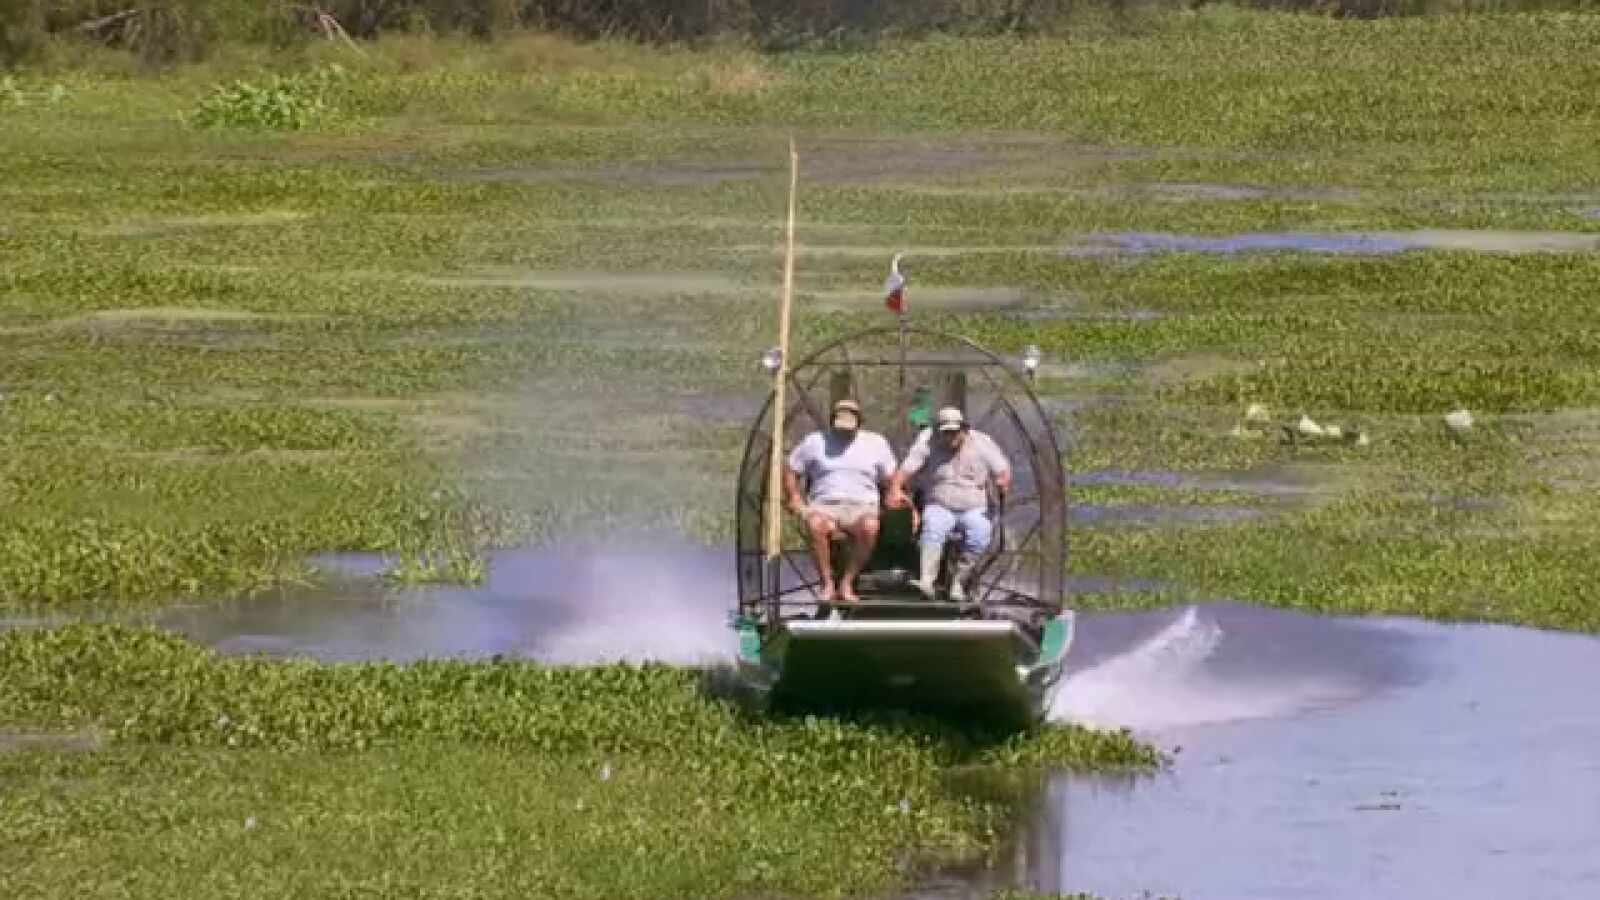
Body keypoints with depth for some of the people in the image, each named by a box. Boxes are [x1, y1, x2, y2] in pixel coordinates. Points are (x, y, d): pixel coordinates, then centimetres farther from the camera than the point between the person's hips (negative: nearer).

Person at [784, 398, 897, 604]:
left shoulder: (875, 443, 16)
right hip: (825, 506, 0)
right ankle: (827, 584, -32)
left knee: (869, 527, -39)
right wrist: (796, 501, 3)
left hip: (861, 507, 0)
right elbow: (791, 472, 17)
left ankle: (847, 583, -29)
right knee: (815, 524, -39)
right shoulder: (815, 441, 16)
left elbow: (890, 478, 17)